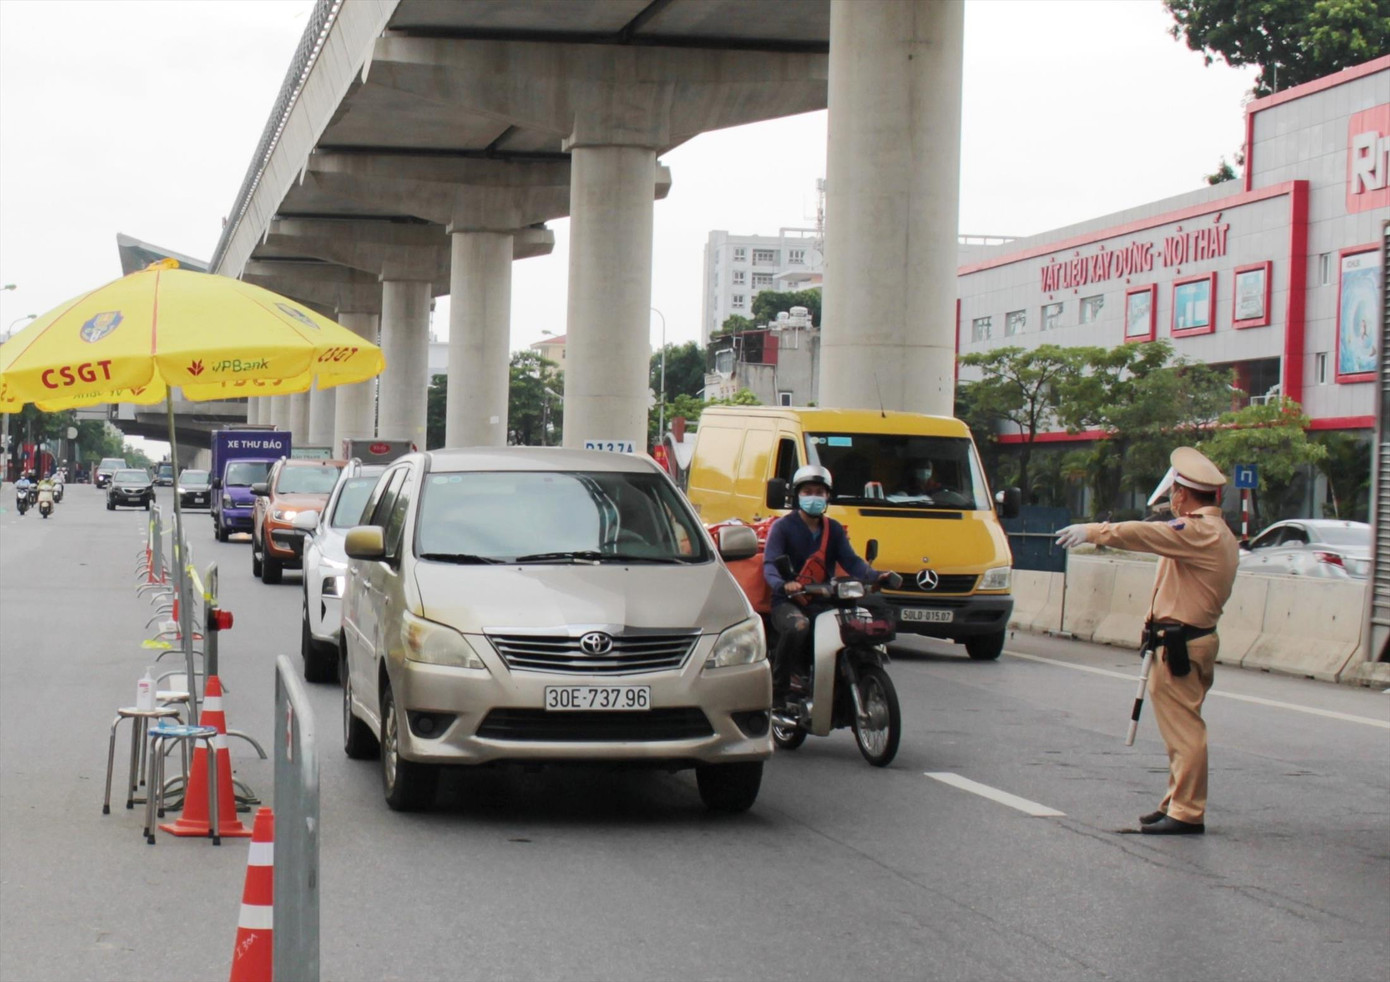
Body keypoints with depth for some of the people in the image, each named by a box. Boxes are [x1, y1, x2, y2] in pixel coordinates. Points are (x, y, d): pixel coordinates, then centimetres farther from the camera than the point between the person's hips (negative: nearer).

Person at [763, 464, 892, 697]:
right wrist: (784, 584, -35)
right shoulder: (782, 526, 1)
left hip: (821, 604, 4)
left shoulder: (834, 529, 17)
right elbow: (770, 565, -12)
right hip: (787, 602, -4)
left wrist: (876, 576, -18)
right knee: (798, 625, -37)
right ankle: (779, 682, -20)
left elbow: (851, 561, 4)